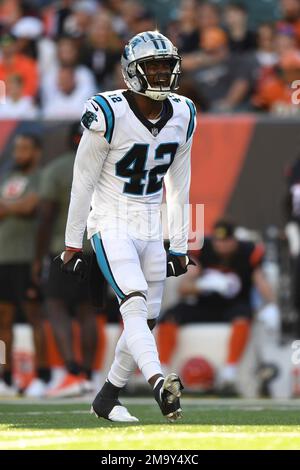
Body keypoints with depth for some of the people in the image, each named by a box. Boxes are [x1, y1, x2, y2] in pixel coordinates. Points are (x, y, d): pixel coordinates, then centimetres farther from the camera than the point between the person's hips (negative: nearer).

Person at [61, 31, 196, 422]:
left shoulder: (182, 116, 3)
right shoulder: (109, 115, -15)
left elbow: (179, 187, 11)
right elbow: (83, 182, -9)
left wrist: (179, 246, 12)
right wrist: (72, 243, -6)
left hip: (152, 229, 6)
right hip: (111, 225, -6)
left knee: (146, 320, 7)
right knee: (136, 305, -24)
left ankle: (107, 398, 22)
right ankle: (159, 384, -43)